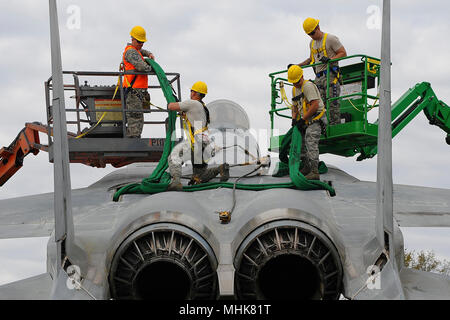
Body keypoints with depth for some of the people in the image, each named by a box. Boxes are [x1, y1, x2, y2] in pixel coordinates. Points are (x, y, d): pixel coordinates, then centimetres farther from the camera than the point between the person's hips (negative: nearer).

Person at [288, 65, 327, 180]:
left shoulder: (308, 86, -14)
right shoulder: (295, 89, 16)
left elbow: (315, 105, -22)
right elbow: (295, 106, 27)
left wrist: (303, 119, -18)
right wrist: (294, 118, 8)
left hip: (315, 119, -10)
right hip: (306, 122, 10)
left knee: (311, 143, -21)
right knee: (301, 143, 14)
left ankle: (314, 172, -29)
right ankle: (306, 168, 29)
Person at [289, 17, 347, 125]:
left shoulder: (330, 39, -1)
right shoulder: (312, 43, 22)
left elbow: (343, 53, -4)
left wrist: (330, 59, -19)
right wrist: (297, 66, 29)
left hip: (331, 76, -7)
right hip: (318, 78, 7)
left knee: (332, 103, -13)